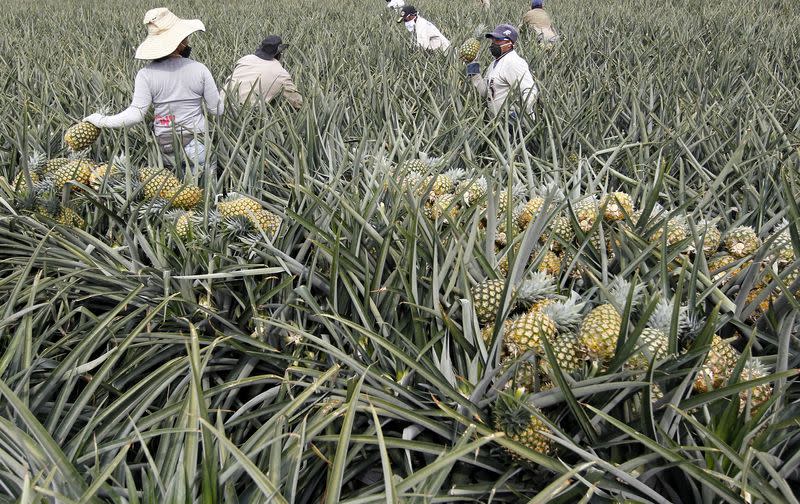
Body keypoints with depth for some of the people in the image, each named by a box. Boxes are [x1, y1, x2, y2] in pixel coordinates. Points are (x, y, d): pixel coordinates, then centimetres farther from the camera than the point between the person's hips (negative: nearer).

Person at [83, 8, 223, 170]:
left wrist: (102, 121, 2)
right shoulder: (199, 69, -7)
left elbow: (136, 115, -11)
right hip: (198, 144, -1)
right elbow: (217, 110, -1)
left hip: (166, 150, 1)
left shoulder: (146, 74, -7)